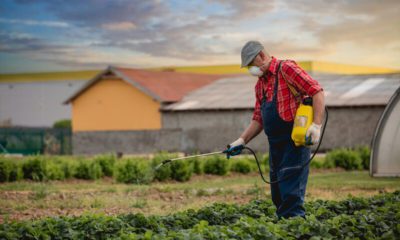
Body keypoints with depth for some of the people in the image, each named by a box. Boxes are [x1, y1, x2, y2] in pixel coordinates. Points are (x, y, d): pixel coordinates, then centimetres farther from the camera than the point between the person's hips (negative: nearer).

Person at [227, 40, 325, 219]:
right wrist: (242, 141, 12)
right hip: (275, 144, 9)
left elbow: (316, 91, -16)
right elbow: (258, 119, 23)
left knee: (291, 192, -13)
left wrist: (317, 125, -23)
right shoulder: (260, 85, 18)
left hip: (295, 142, -9)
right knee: (278, 195, 9)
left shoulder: (286, 69, -9)